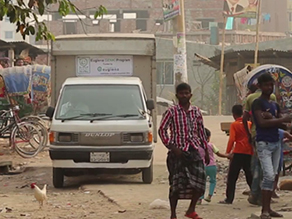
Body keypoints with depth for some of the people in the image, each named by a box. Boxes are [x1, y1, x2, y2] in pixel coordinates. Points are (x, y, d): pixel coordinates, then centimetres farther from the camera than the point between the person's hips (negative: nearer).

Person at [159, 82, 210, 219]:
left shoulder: (196, 112, 10)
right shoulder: (172, 112, -3)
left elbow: (201, 131, 16)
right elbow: (162, 130, -4)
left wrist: (206, 151, 14)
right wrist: (171, 147, -13)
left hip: (194, 150, 4)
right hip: (178, 151, -4)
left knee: (200, 179, -5)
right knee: (176, 183, -4)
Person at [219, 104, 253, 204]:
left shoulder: (234, 124, -4)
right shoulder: (249, 124, 8)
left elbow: (232, 139, -13)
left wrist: (228, 152, -9)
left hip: (238, 152, -4)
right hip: (249, 153, 4)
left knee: (232, 177, 0)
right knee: (249, 176, 13)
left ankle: (229, 198, -4)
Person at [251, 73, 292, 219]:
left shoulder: (275, 105, 16)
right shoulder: (258, 103, -6)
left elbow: (280, 124, 20)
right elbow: (262, 123, -17)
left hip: (276, 142, 7)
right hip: (264, 143, -7)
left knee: (272, 176, 7)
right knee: (268, 176, -16)